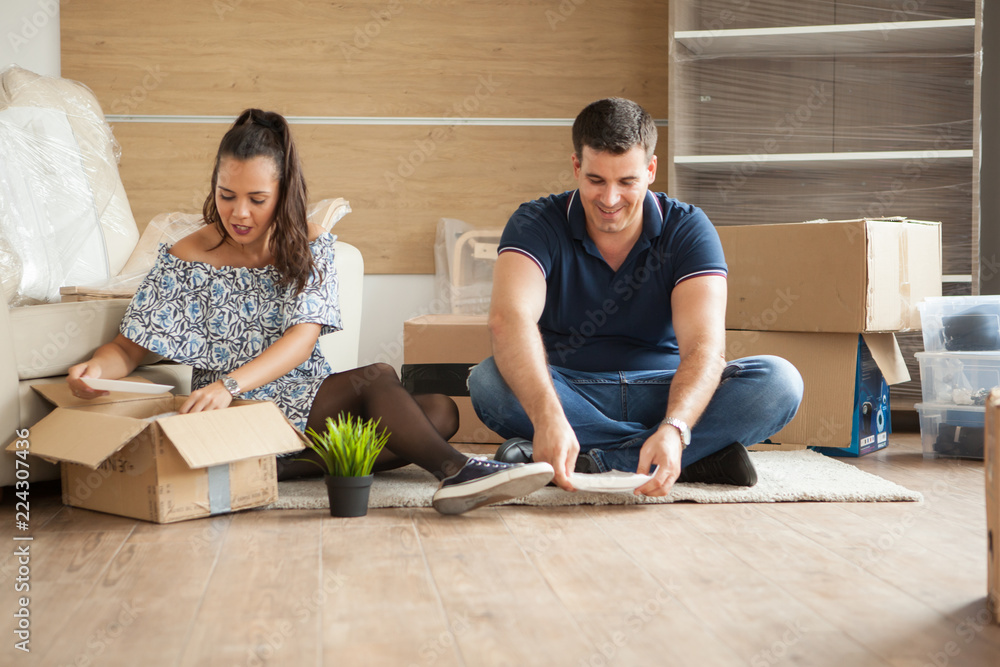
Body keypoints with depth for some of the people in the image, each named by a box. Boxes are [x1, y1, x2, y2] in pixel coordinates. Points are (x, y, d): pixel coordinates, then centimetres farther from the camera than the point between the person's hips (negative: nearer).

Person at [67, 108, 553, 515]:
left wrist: (231, 383, -30)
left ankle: (296, 466, -30)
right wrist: (96, 368, -26)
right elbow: (130, 347, -1)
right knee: (376, 378, -26)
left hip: (308, 401, 4)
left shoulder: (309, 246, 2)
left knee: (440, 411, -17)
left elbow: (304, 336, -13)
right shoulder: (185, 260, -2)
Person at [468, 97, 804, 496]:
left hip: (662, 394, 0)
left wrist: (674, 429, -43)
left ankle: (592, 460, -29)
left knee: (779, 382, -23)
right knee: (489, 382, -33)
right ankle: (698, 460, -27)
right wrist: (547, 416, -48)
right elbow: (509, 318, -29)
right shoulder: (537, 224, -9)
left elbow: (704, 346, -22)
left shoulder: (687, 229, -8)